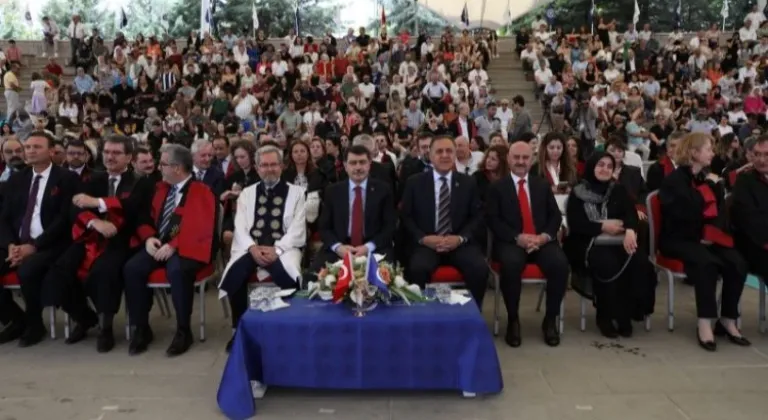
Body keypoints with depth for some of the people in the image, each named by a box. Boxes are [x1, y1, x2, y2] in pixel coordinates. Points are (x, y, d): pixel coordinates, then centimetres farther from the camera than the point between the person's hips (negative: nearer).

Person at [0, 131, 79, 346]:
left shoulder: (66, 178, -1)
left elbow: (64, 219, -10)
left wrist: (34, 246, -18)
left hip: (48, 245, -5)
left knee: (27, 270, -33)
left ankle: (35, 324, -7)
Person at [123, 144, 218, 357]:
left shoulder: (202, 192, -5)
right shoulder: (161, 188, 16)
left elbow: (200, 228, -16)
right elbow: (147, 219, 19)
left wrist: (173, 246, -24)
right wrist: (149, 238, -3)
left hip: (186, 248, -6)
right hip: (159, 245, 6)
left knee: (177, 271, -36)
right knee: (132, 268, -20)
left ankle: (183, 330, -19)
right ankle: (141, 329, -7)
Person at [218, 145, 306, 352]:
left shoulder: (296, 192, 10)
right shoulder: (247, 193, 17)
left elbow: (297, 229, -1)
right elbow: (240, 227, 7)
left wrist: (276, 250, -17)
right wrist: (253, 248, -14)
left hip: (283, 248, -2)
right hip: (251, 248, 2)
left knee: (288, 277, -35)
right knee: (234, 274, -30)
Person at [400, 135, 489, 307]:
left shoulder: (468, 183, 10)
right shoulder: (414, 182, 6)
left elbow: (477, 216, 9)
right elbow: (406, 216, 5)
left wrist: (461, 238, -9)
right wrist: (423, 238, -12)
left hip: (459, 243, 2)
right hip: (425, 243, -1)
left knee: (480, 269, -26)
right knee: (418, 268, -33)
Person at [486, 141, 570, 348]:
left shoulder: (543, 185, 19)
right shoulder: (497, 187, 9)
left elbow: (555, 216, 11)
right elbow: (493, 221, -2)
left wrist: (544, 236, -9)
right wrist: (518, 237, -17)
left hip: (542, 241, 3)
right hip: (511, 242, -3)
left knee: (560, 263, -28)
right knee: (511, 264, -36)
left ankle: (550, 319, -7)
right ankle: (513, 320, -14)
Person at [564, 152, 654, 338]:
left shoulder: (619, 190, 16)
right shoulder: (578, 193, 6)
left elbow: (630, 212, -2)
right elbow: (575, 224, -4)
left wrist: (630, 230, -24)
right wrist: (603, 226, -13)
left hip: (618, 241, 4)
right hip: (588, 243, -3)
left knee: (640, 262, -27)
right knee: (608, 264, -34)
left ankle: (625, 315, -12)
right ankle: (605, 316, -14)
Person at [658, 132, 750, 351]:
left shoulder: (709, 179, 13)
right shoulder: (674, 180, -7)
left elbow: (719, 212, 11)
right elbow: (686, 214, -21)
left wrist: (712, 234, -8)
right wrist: (708, 187, -11)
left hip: (707, 239, 6)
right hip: (678, 239, -6)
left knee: (737, 263, -20)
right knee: (706, 263, -34)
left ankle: (728, 319, -8)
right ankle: (705, 323, -27)